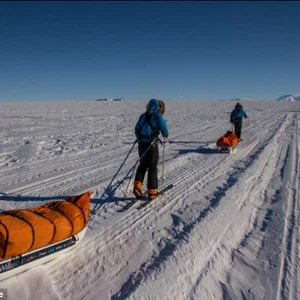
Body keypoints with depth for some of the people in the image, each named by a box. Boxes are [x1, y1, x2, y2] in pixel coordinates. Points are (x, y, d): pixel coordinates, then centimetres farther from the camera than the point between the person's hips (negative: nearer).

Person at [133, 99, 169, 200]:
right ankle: (152, 192, 13)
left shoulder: (143, 116, 10)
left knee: (142, 165, 21)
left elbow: (136, 128, 16)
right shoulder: (158, 116, -8)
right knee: (152, 168, 6)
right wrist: (165, 135, 7)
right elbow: (164, 128, -16)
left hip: (141, 144, 5)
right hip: (152, 145, -5)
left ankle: (137, 186, 9)